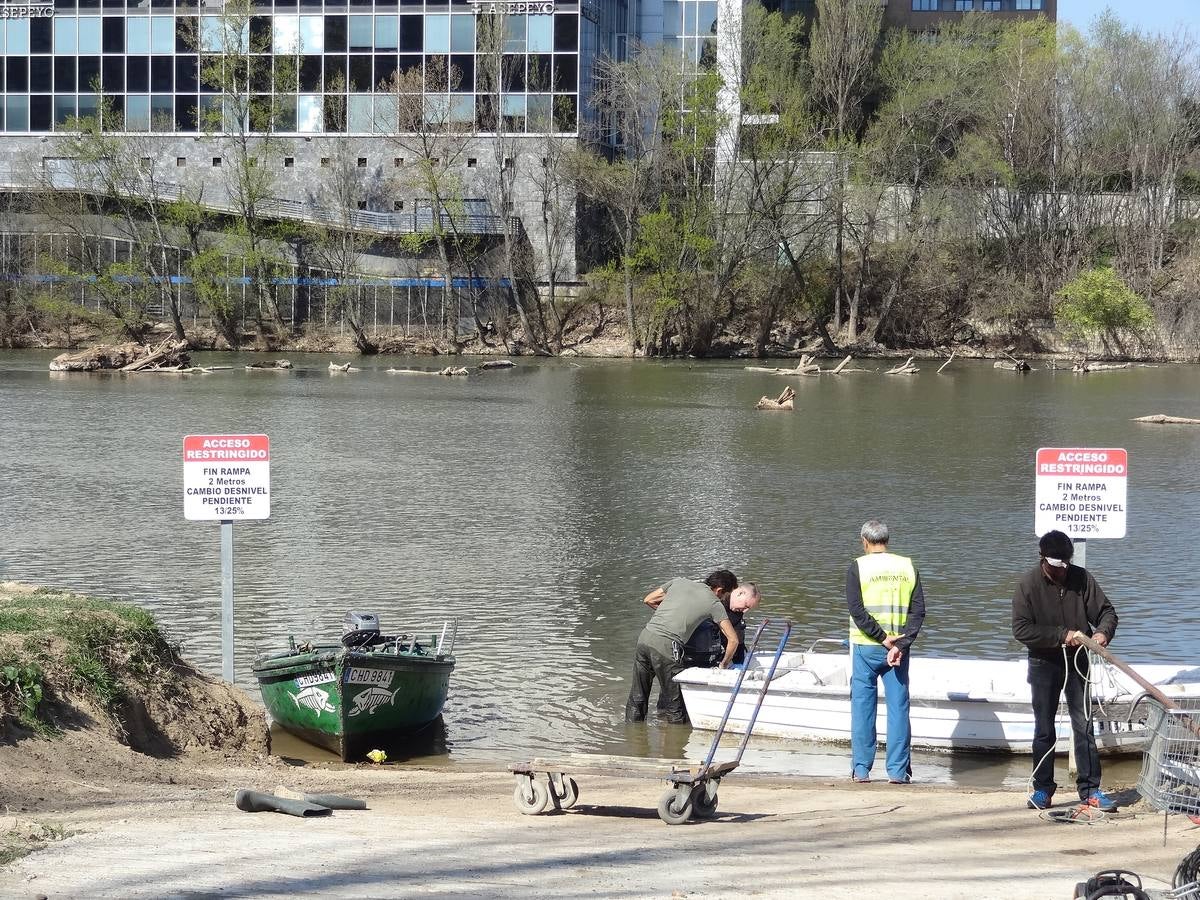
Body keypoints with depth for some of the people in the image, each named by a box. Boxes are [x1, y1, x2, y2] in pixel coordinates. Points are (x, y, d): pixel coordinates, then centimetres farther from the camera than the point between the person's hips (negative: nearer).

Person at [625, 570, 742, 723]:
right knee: (674, 704, 8)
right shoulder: (714, 604, 6)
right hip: (666, 646, -6)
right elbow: (733, 640, 4)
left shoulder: (679, 582, 19)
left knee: (637, 698, 17)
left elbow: (648, 600, 26)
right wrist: (724, 664, 20)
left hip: (645, 637, 6)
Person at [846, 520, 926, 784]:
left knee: (863, 706, 6)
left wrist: (883, 638, -10)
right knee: (898, 707, 5)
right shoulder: (907, 566, 5)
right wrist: (900, 644, -10)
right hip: (898, 649, 2)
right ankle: (898, 770, 3)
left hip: (865, 647, -2)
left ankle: (861, 769, 7)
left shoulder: (858, 567, -4)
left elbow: (857, 610, -12)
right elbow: (918, 610, -3)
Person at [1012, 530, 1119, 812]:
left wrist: (1103, 632, -22)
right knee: (1044, 730, 6)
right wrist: (1062, 635, -22)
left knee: (1084, 726, 1)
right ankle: (1043, 789, 14)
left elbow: (1106, 611, 1)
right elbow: (1021, 629, -16)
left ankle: (1090, 789, 6)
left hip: (1077, 662, 1)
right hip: (1044, 664, -1)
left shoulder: (1081, 578, -4)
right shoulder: (1029, 584, -10)